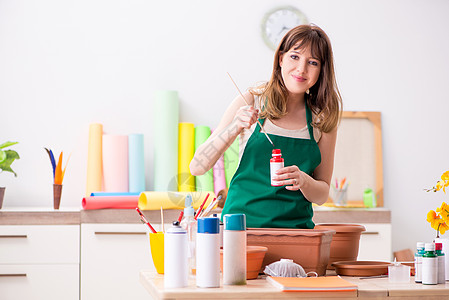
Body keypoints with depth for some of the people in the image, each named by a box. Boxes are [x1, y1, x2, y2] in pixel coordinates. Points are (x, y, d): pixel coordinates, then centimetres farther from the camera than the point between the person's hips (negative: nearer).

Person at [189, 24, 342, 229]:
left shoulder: (323, 119, 7)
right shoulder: (252, 101, 1)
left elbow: (322, 194, 11)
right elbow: (196, 167, -1)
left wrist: (303, 181, -10)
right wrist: (234, 129, -15)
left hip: (295, 225, 2)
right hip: (242, 222, -2)